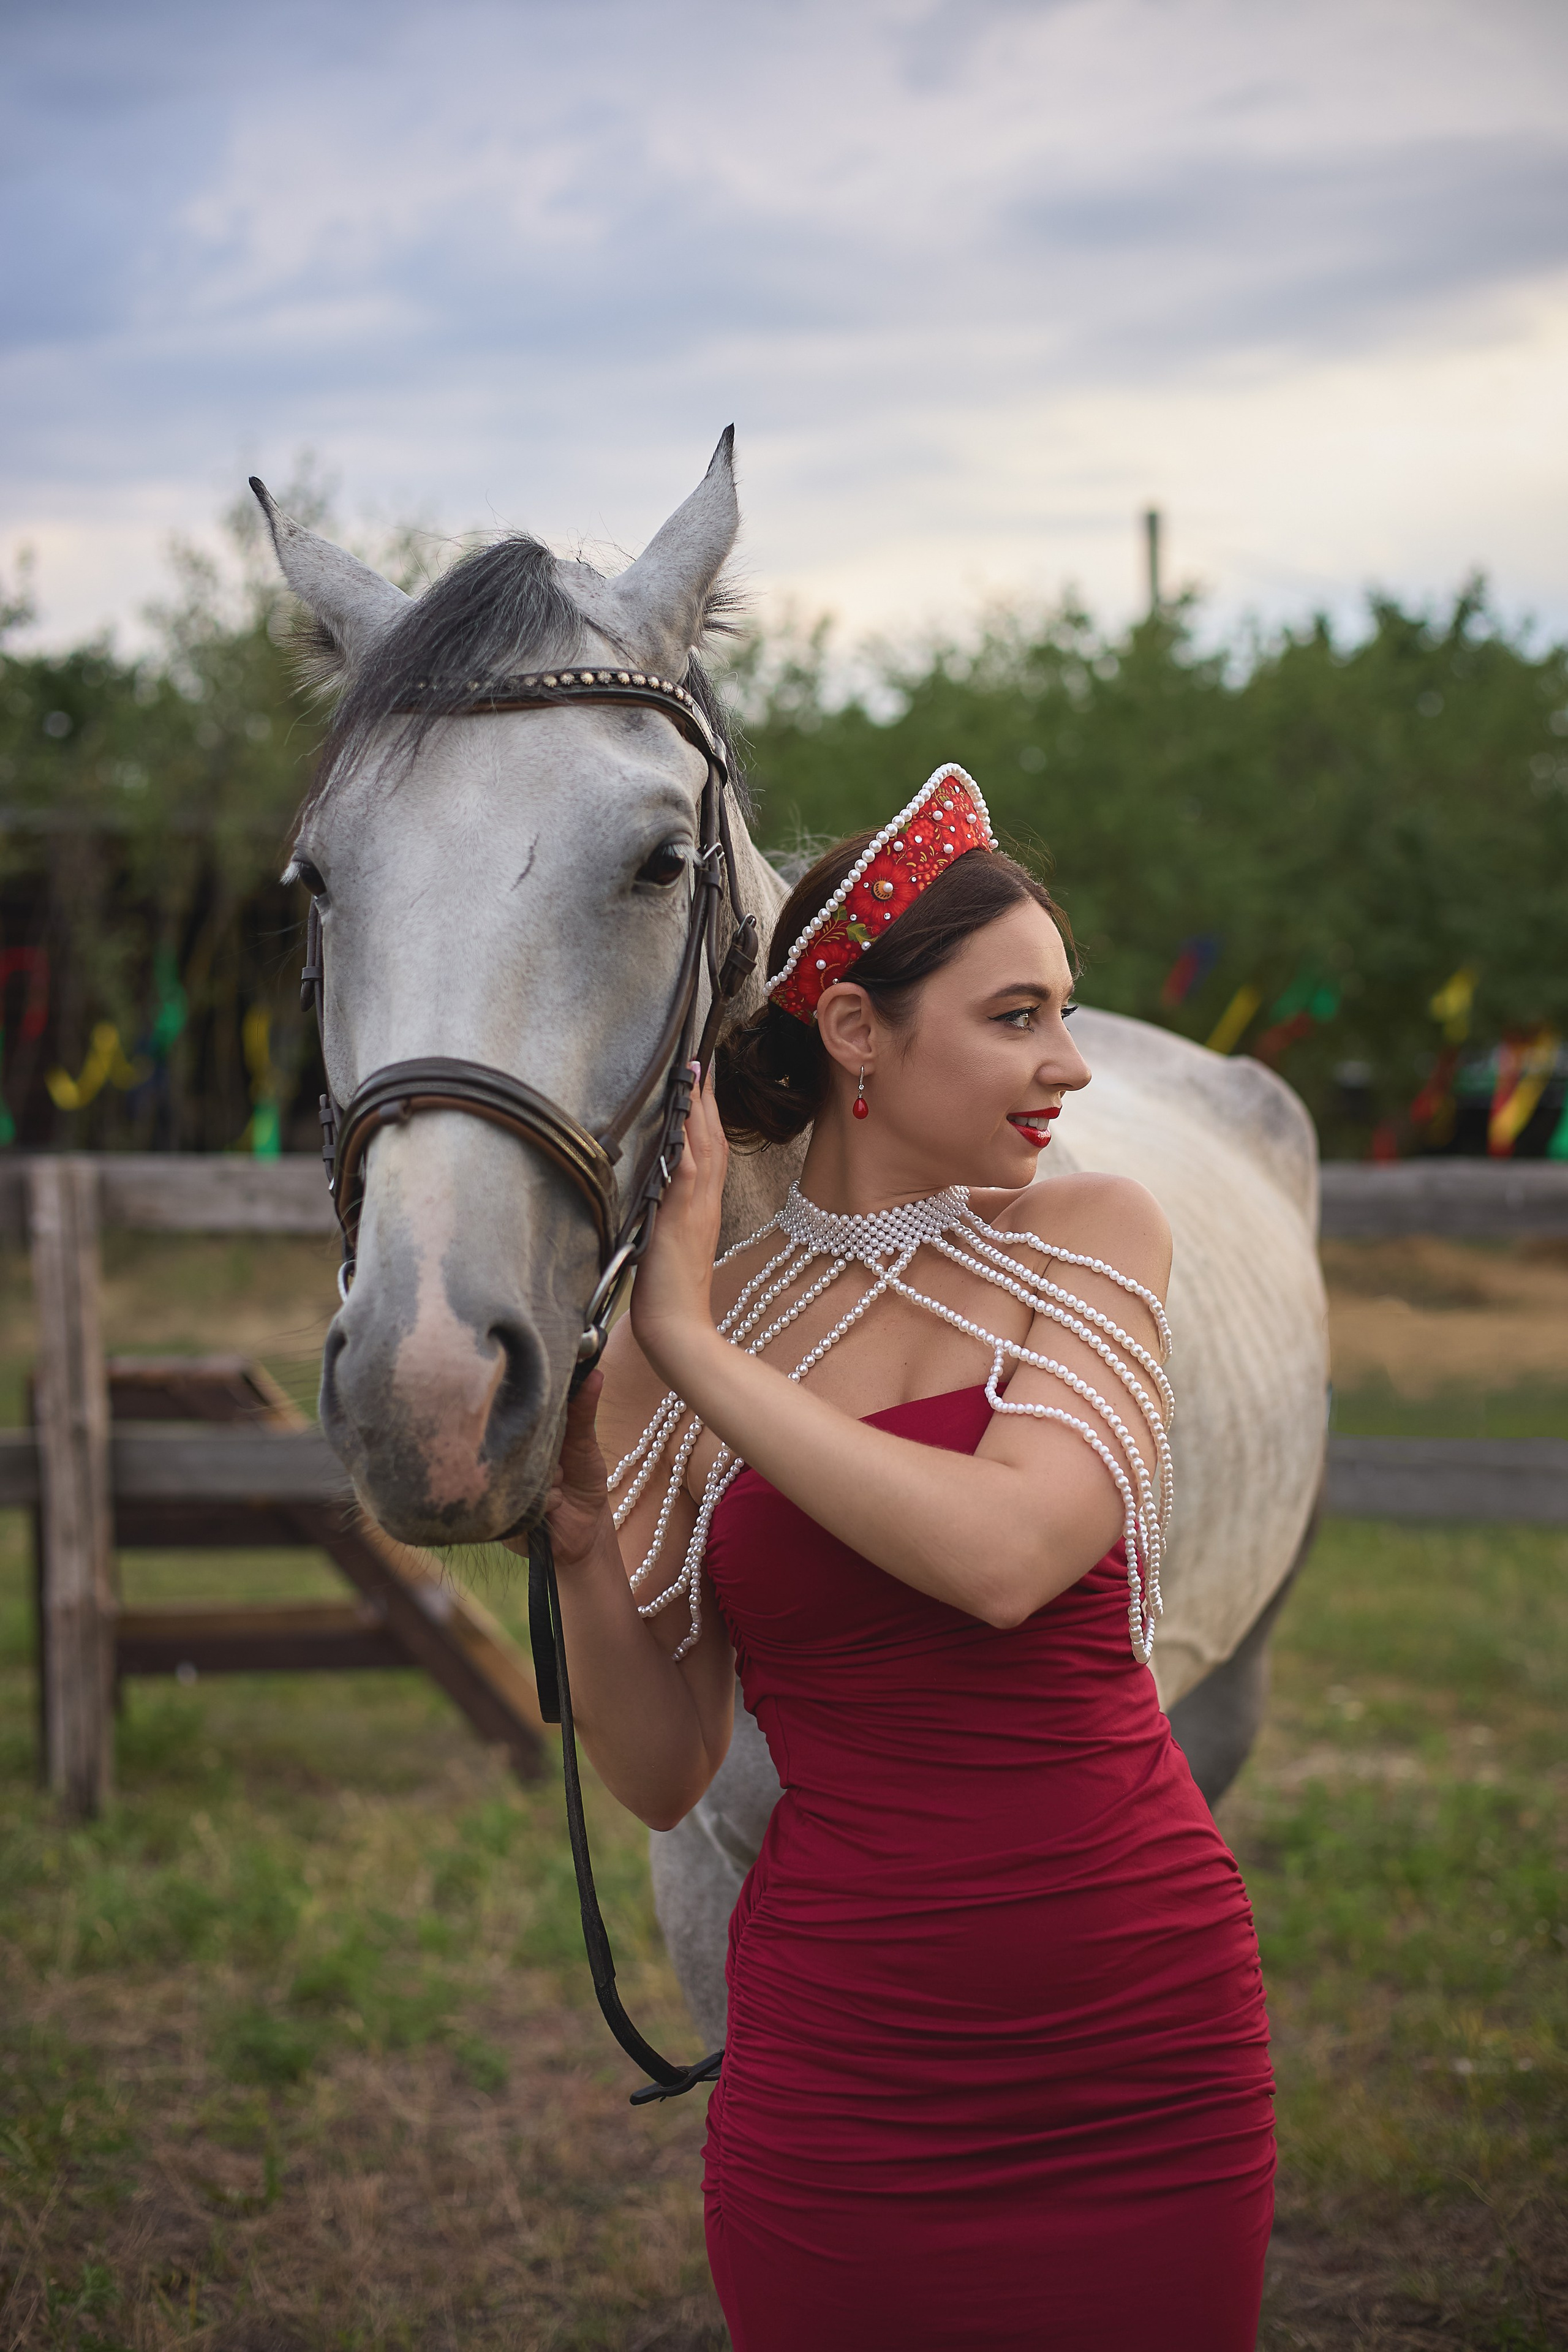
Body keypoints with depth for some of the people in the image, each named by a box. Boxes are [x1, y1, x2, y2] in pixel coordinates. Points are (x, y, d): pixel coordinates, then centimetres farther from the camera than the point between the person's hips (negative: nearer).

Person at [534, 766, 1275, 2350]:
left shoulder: (1094, 1238, -1)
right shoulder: (665, 1345, 0)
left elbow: (1010, 1552, -19)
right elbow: (663, 1780, 3)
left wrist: (690, 1343, -14)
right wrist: (580, 1545, -14)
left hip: (1149, 2038, 0)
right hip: (841, 2058, 0)